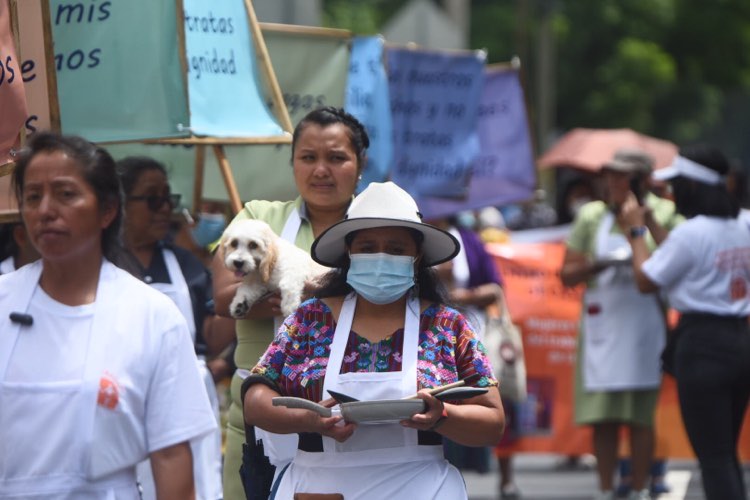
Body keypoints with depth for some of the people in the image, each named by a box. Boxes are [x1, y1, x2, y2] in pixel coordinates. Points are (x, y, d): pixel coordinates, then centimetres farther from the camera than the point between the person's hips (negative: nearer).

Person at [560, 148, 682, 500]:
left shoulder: (664, 214, 2)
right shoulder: (592, 216, 6)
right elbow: (567, 274, 5)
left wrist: (648, 218, -15)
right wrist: (599, 264, -13)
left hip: (645, 323, -2)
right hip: (601, 323, 2)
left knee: (640, 414, 0)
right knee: (603, 417, 2)